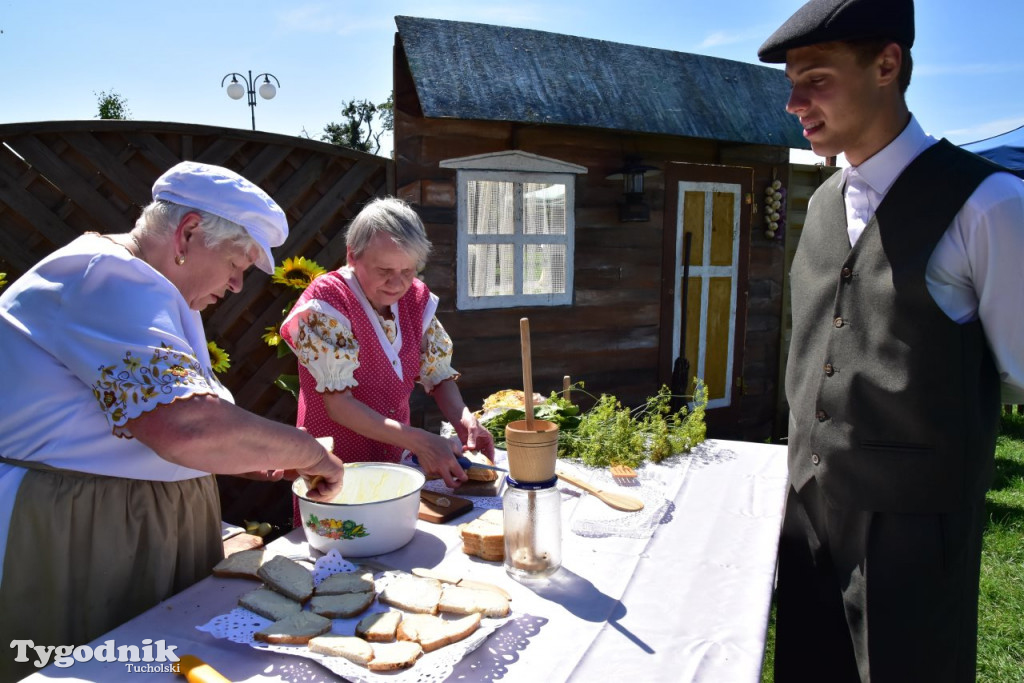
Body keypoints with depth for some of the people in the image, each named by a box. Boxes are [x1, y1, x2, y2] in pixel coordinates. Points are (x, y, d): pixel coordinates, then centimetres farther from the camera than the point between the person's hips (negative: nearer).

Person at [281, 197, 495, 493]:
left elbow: (439, 376, 6)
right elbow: (337, 405, -20)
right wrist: (417, 441, -26)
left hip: (396, 463, 4)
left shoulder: (417, 299, 1)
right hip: (334, 473, -4)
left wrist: (463, 420, -14)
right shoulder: (326, 302, -16)